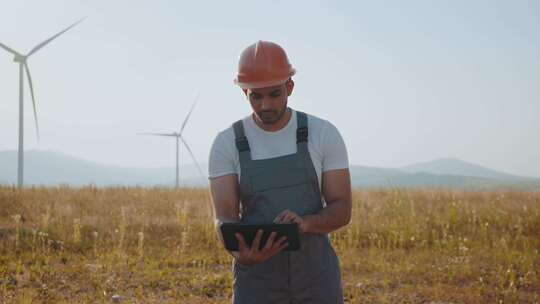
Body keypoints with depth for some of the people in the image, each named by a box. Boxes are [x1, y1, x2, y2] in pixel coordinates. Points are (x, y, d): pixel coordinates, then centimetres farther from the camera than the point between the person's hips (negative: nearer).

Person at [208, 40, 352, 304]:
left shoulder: (324, 134, -4)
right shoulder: (227, 144, -4)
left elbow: (342, 210, -4)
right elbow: (224, 218, -11)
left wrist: (305, 222, -28)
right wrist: (240, 253, -35)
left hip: (317, 274, 0)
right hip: (257, 276, 0)